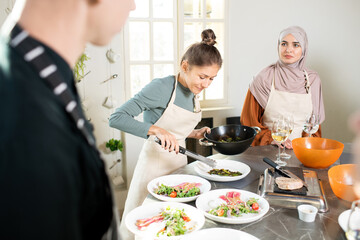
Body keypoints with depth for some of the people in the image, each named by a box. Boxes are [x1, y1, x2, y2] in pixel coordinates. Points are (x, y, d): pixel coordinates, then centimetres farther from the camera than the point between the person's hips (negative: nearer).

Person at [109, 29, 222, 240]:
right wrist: (155, 129, -35)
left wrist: (194, 134, 1)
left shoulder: (193, 93, 4)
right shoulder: (162, 87, -19)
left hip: (179, 162, 7)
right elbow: (117, 118, -25)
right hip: (155, 164, -7)